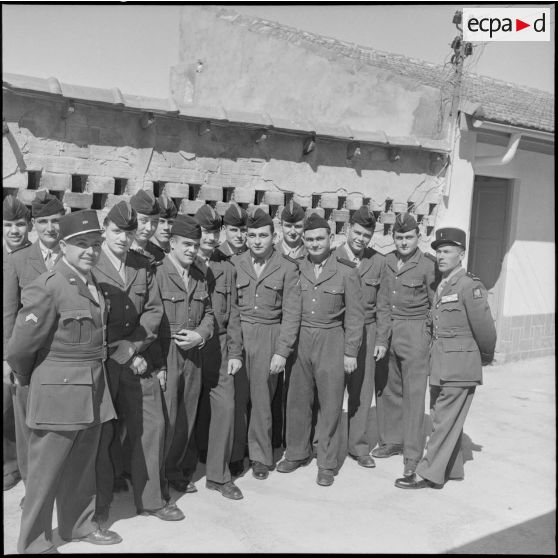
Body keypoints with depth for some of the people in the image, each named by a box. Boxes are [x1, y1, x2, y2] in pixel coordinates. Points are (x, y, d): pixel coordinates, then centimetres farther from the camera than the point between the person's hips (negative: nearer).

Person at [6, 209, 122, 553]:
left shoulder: (94, 284, 6)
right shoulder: (47, 287, -18)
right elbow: (20, 347, -15)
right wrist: (26, 379, 0)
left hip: (93, 390, 7)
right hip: (59, 392, -7)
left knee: (83, 465, 20)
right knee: (46, 471, 7)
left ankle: (79, 524, 38)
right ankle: (34, 544, 24)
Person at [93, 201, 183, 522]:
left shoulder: (143, 266, 9)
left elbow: (154, 310, 6)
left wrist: (133, 345, -8)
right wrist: (122, 355, -13)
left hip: (138, 358, 5)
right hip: (100, 360, -5)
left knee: (152, 426, 8)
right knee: (101, 433, 5)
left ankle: (150, 498, 24)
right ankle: (99, 505, 23)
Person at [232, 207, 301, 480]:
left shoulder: (287, 268, 1)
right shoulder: (234, 264, 5)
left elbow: (291, 314, -1)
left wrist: (282, 352, -7)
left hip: (268, 339, -1)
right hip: (236, 336, 1)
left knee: (262, 400, 3)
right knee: (235, 398, 1)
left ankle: (260, 456, 19)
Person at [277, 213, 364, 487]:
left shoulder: (346, 274, -2)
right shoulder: (294, 270, 5)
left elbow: (354, 316, 0)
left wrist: (351, 352, -3)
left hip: (331, 343, -2)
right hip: (299, 341, 2)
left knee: (330, 404, 3)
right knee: (297, 400, 9)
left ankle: (327, 464, 16)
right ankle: (297, 453, 27)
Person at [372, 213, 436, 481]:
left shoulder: (428, 265, -5)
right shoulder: (385, 262, 9)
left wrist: (434, 339, -6)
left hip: (414, 332, -5)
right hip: (385, 330, 5)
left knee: (414, 393, -2)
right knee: (387, 389, 10)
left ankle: (413, 454, 6)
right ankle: (392, 440, 26)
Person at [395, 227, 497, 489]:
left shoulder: (470, 286, -14)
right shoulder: (440, 286, 12)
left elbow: (484, 328, -11)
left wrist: (485, 357, 1)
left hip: (460, 367, -8)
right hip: (440, 366, 8)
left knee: (445, 422, -1)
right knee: (445, 420, 16)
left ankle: (430, 474, 7)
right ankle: (453, 469, 29)